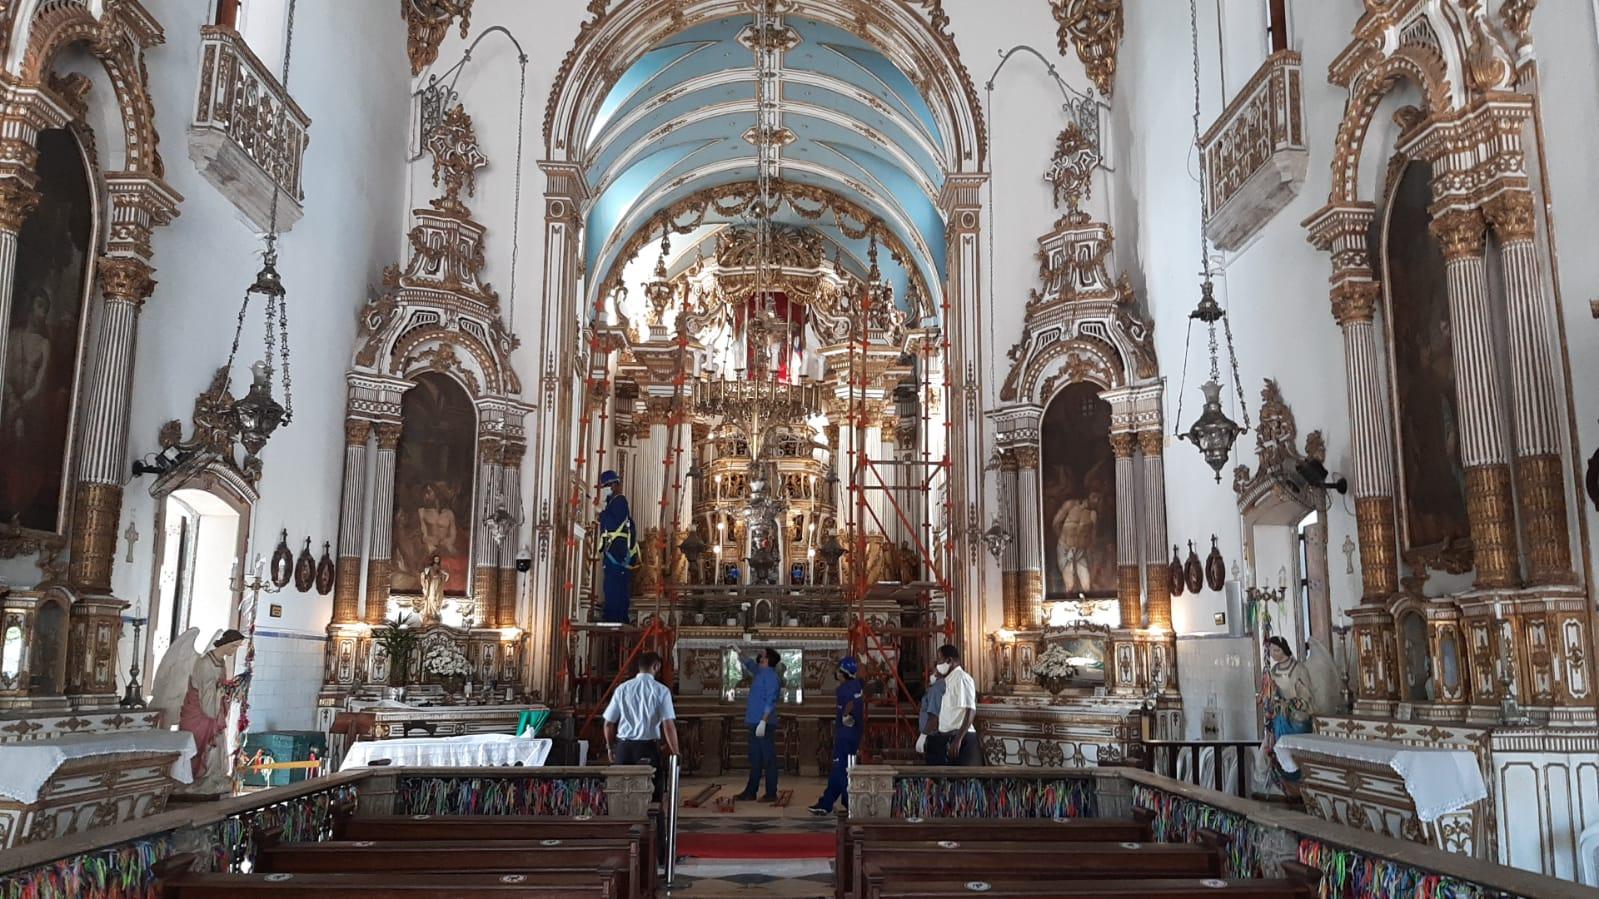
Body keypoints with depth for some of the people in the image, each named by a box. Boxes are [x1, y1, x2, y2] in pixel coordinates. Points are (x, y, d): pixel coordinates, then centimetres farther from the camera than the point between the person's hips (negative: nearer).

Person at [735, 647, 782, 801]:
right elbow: (748, 664, 34)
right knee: (755, 759, 13)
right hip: (755, 723, 9)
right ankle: (750, 791, 20)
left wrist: (763, 721, -25)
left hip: (765, 724, -9)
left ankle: (771, 793, 1)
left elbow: (770, 701, -20)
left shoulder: (771, 676, -12)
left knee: (768, 759, -3)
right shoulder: (761, 673, 15)